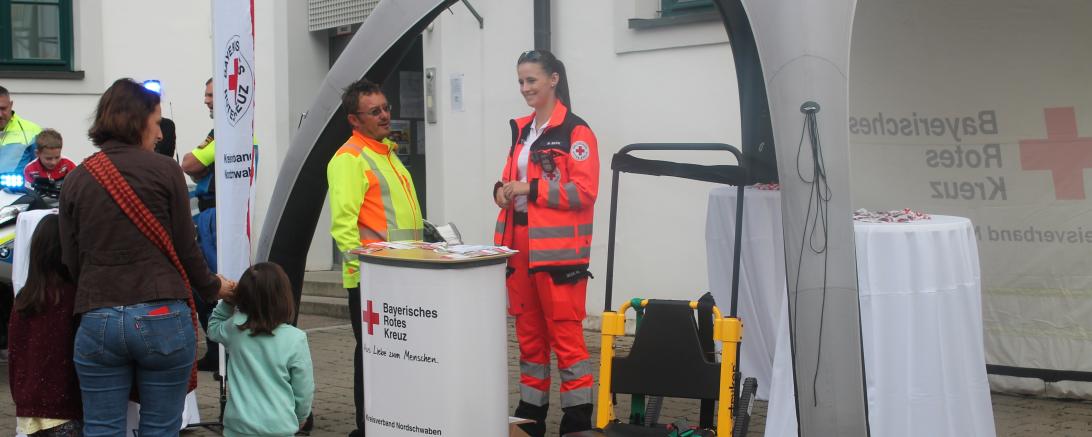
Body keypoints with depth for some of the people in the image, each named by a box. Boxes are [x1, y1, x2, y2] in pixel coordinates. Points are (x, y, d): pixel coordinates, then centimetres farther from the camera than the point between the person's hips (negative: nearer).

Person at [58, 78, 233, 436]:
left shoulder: (76, 180, 7)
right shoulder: (163, 170, -3)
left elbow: (71, 259, 9)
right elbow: (185, 247, 0)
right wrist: (212, 288, 17)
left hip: (97, 322, 3)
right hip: (161, 319, -3)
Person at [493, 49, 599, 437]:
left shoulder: (575, 131, -8)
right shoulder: (521, 130, 16)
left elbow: (585, 191, -14)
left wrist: (531, 188, -17)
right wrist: (503, 189, 3)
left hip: (558, 249, -7)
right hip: (520, 246, 7)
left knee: (565, 334, -6)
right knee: (528, 333, 12)